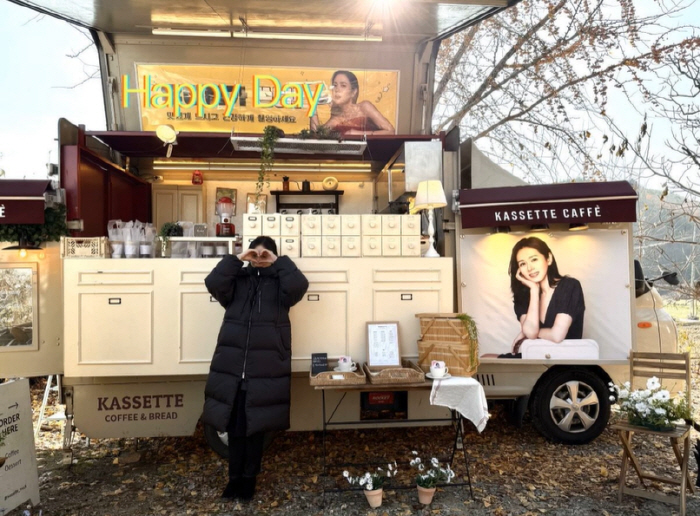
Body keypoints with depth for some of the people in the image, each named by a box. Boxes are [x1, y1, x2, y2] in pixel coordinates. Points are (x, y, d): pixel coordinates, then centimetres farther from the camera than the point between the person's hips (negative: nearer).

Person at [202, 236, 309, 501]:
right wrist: (236, 259, -5)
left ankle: (249, 478, 25)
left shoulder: (279, 282, 5)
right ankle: (235, 477, 25)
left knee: (256, 425, 8)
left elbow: (299, 285, -15)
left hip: (266, 367, -2)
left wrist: (279, 262, -7)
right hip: (231, 363, 2)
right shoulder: (236, 279, 9)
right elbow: (213, 283, -8)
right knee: (234, 425, 9)